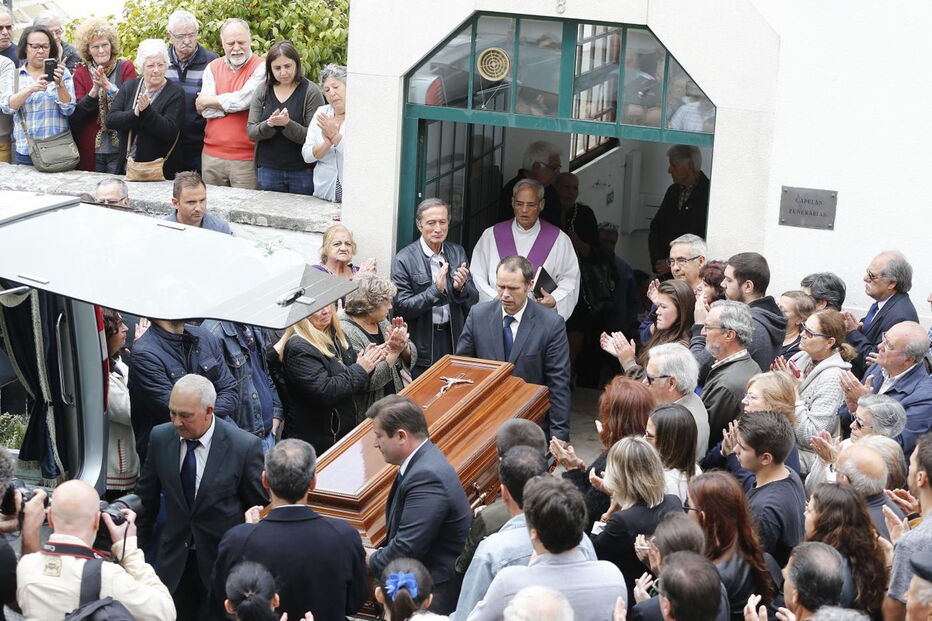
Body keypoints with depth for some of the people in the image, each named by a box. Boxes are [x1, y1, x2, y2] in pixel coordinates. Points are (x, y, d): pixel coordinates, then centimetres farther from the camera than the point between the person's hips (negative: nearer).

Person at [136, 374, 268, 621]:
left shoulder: (245, 446, -17)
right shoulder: (160, 437, -6)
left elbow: (260, 505, -5)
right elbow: (147, 496, 8)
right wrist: (141, 540, 14)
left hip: (222, 560, -3)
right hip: (175, 558, 3)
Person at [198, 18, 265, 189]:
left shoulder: (261, 68, -4)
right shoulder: (212, 68, 9)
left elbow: (244, 99, -17)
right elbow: (206, 111, -2)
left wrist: (208, 101, -4)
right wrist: (231, 102, -12)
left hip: (246, 159, -4)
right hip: (212, 155, 4)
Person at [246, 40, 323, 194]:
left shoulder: (311, 92, -7)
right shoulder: (262, 91, 5)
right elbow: (250, 132, 1)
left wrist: (288, 124, -27)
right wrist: (268, 124, -20)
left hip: (302, 173, -3)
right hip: (268, 171, 3)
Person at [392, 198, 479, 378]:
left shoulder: (457, 253, 5)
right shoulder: (404, 259, -9)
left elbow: (473, 301, 7)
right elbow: (402, 308, -13)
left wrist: (461, 287, -16)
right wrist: (436, 290, -25)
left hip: (453, 338, 4)